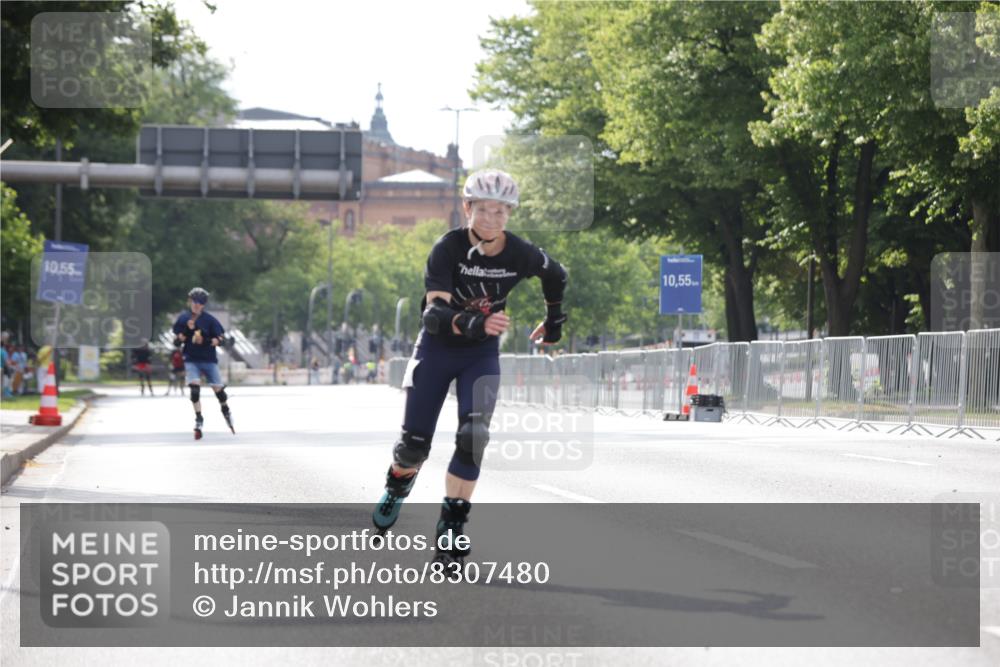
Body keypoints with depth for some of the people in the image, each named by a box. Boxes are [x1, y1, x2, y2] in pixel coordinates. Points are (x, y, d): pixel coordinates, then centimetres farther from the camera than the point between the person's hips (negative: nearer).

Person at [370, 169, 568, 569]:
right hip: (437, 347, -1)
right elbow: (435, 312, -35)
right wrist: (472, 323, -53)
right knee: (415, 442, -1)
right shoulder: (448, 248, -24)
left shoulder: (520, 254, -16)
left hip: (482, 355, 1)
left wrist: (554, 321, 16)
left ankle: (451, 527, -12)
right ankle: (398, 486, 35)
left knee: (473, 437, -19)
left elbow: (556, 277, 7)